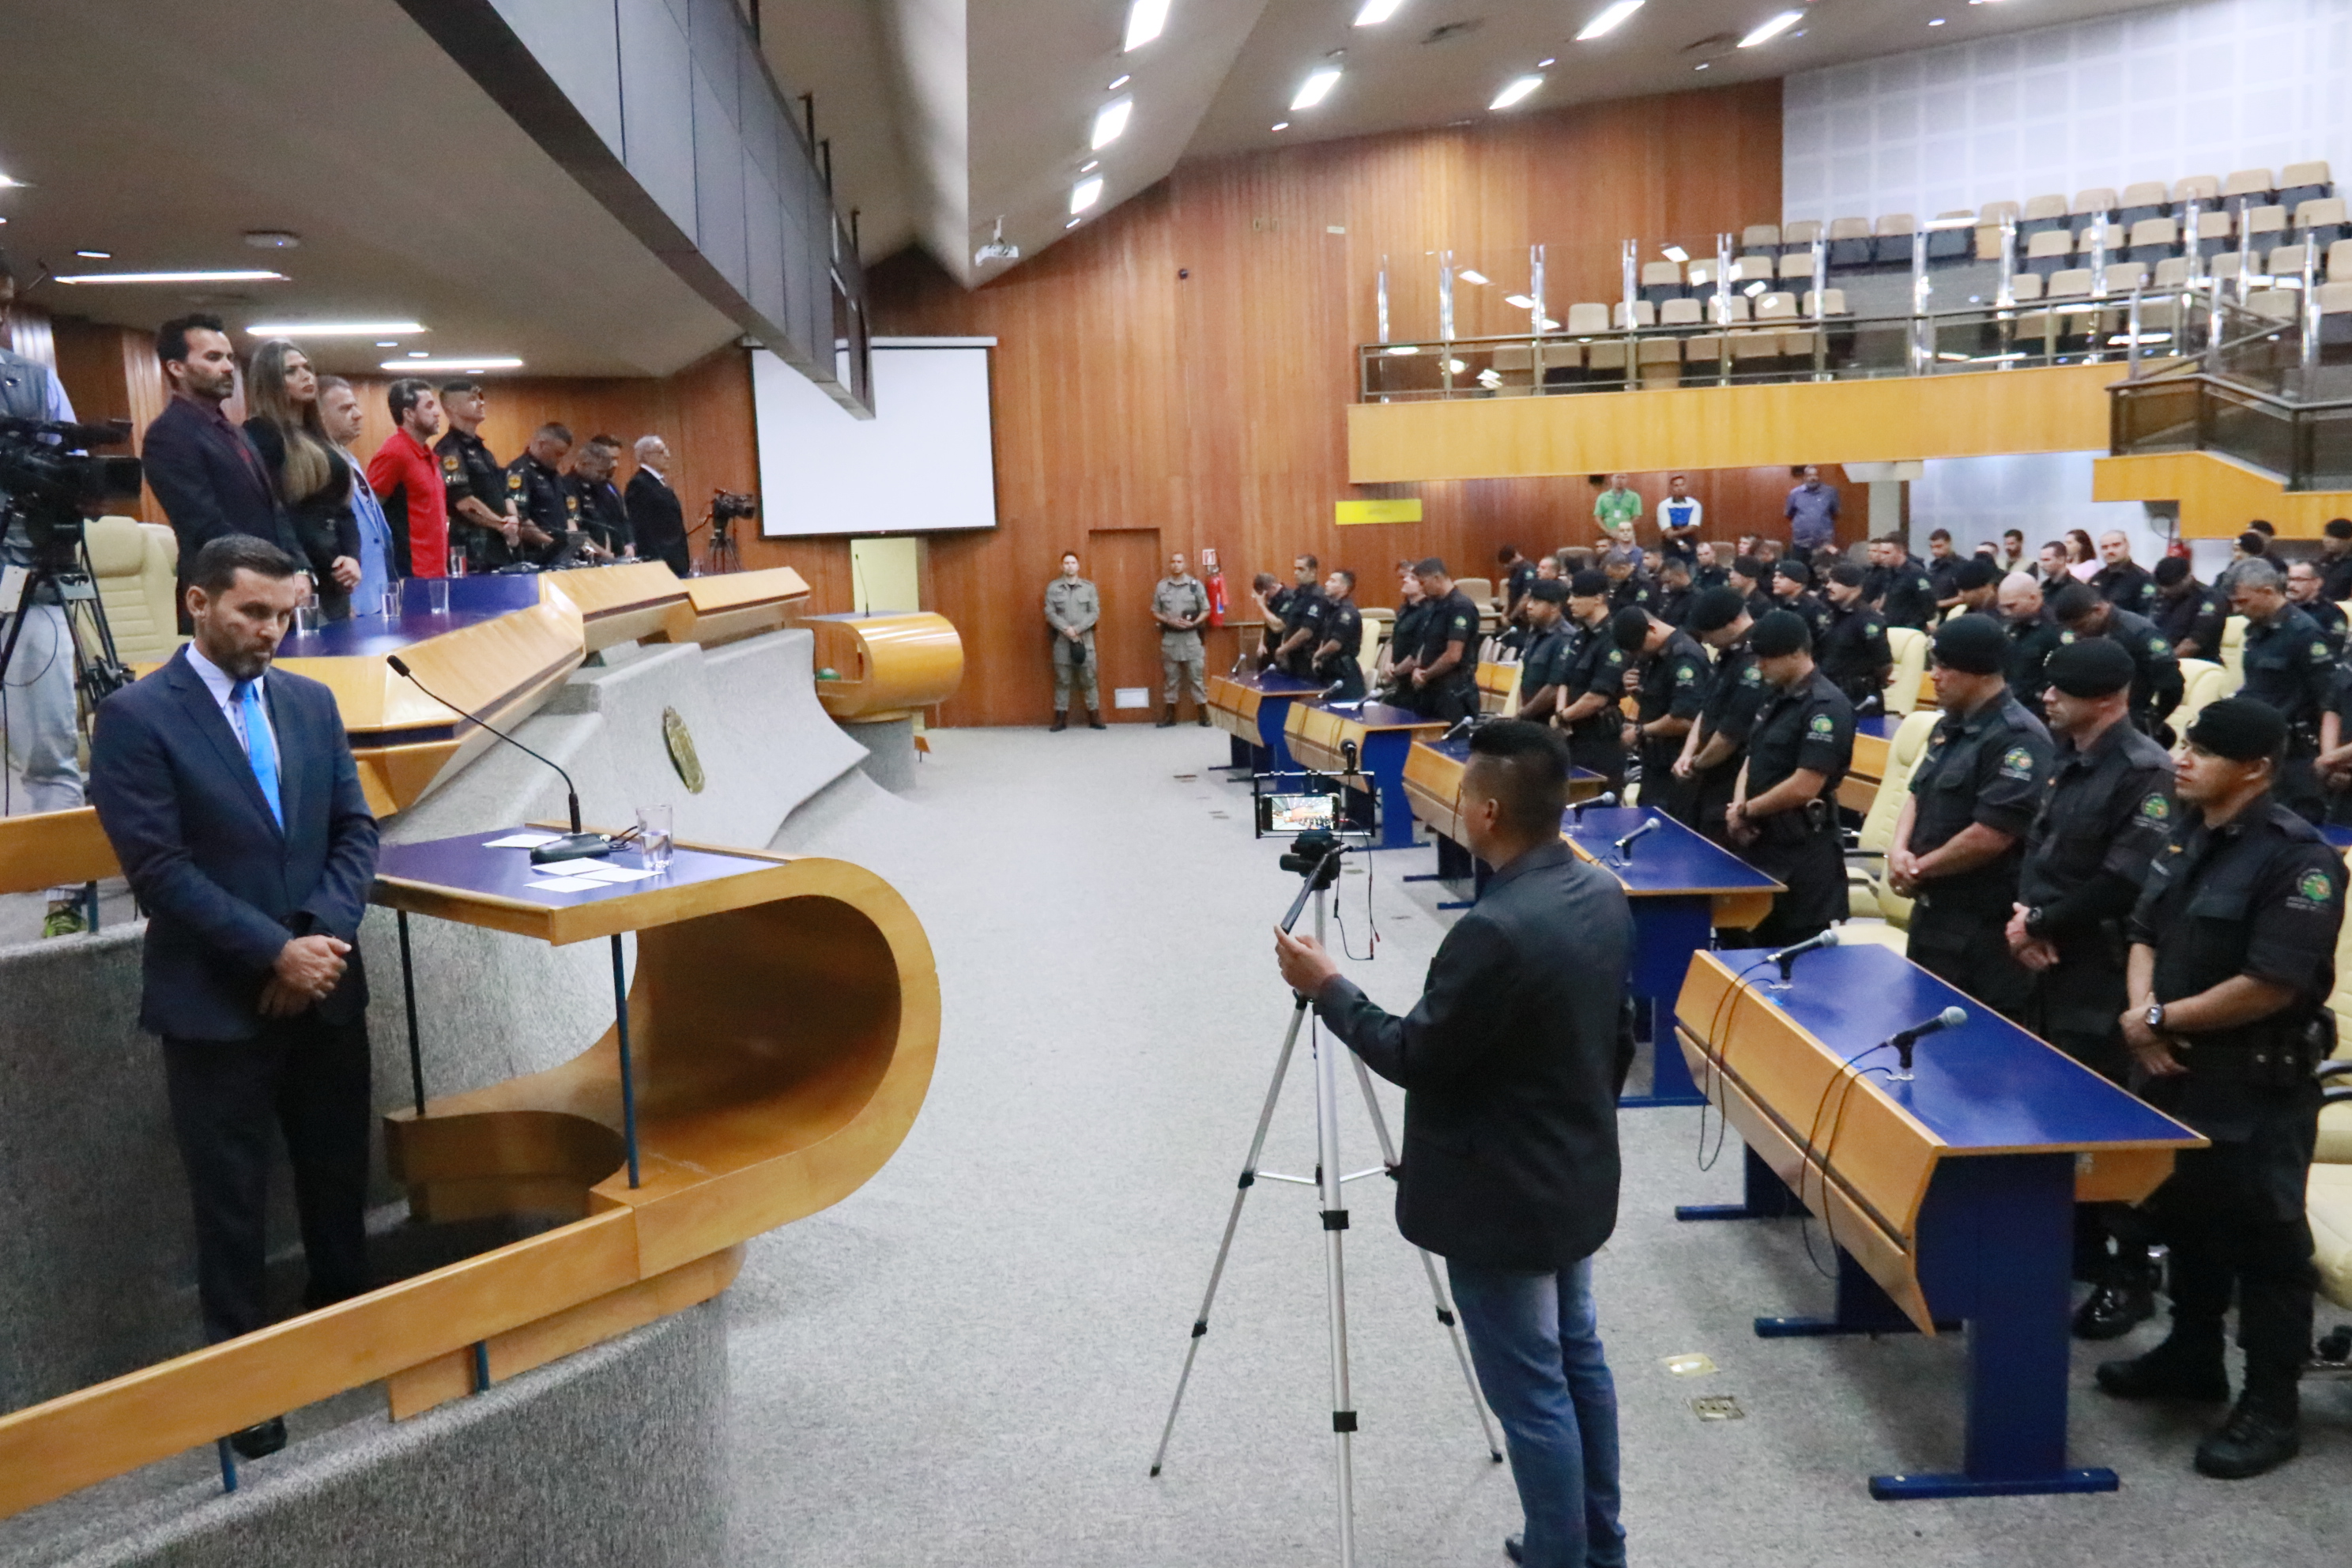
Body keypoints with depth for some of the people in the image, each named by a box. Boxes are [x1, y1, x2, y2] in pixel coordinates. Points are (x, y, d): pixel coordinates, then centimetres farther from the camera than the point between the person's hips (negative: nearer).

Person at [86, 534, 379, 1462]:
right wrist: (274, 951, -17)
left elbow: (354, 830, 5)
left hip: (326, 989, 5)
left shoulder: (312, 703, 7)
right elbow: (158, 868, -15)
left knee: (340, 1178, 16)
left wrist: (321, 937, -11)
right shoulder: (136, 718, -9)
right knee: (233, 1202, 7)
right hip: (214, 1002, -5)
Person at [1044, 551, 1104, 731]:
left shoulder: (1089, 587, 5)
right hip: (1061, 639, 0)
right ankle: (1061, 718, 5)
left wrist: (1077, 629, -12)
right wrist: (1066, 629, -14)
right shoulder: (1053, 587, 4)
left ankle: (1094, 717, 5)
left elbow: (1095, 612, -1)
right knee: (1062, 680, 2)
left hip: (1085, 638, 0)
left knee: (1089, 679, 1)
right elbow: (1050, 613, -2)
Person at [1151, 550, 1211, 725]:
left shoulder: (1195, 584, 1)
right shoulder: (1161, 586, 4)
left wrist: (1194, 623, -14)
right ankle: (1170, 716, 12)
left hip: (1191, 636, -1)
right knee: (1170, 677, 7)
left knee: (1197, 676, 0)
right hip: (1169, 637, 1)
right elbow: (1155, 612, 6)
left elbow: (1206, 610, 2)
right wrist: (1169, 621, -11)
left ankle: (1203, 715, 5)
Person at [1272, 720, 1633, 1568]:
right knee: (1578, 1357, 22)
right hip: (1575, 1177, 10)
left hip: (1503, 1202, -9)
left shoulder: (1492, 931, -29)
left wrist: (1327, 988, -8)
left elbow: (1414, 1058, -19)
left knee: (1531, 1391, 5)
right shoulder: (1604, 895, -1)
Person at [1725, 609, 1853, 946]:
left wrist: (1747, 810, -11)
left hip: (1802, 855, -9)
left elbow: (1804, 787, -23)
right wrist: (1738, 807, -1)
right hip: (1762, 843, 9)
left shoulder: (1826, 706, -17)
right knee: (1760, 944, 16)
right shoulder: (1776, 697, 12)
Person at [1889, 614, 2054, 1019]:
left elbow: (1990, 836, -25)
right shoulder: (1949, 726, 12)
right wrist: (1899, 849, -3)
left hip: (1983, 929, -9)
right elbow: (1919, 793, 17)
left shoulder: (2018, 738, -19)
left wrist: (1919, 869, -12)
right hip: (1931, 909, 9)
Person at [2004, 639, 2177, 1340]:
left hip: (2101, 977, -9)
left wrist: (2041, 925, -14)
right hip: (2049, 966, 9)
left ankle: (2130, 1274, 13)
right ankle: (2077, 1247, 31)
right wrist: (2024, 915, -6)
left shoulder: (2145, 772, -16)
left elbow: (2124, 883, -22)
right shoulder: (2066, 759, 11)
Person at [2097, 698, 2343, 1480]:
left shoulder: (2297, 857, -20)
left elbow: (2271, 985, -24)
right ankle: (2193, 1354, 38)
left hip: (2258, 1086, -8)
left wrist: (2164, 1019, -15)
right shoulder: (2186, 835, 7)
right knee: (2184, 1215, 20)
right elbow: (2147, 933, 13)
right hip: (2176, 1067, 9)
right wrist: (2142, 1013, -5)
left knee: (2261, 1238, 1)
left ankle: (2271, 1407, 13)